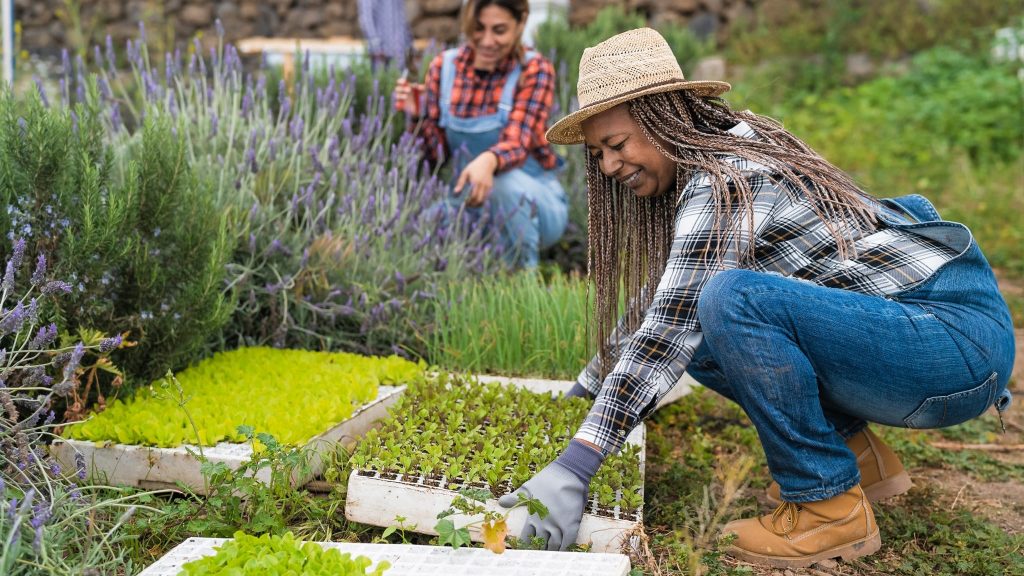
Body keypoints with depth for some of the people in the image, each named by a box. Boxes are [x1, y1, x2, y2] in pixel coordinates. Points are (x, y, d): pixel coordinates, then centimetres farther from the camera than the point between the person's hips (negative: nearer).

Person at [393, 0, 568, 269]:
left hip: (533, 203, -3)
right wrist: (416, 116, -19)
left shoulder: (534, 70, -11)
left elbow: (517, 142, -26)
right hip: (473, 206, 3)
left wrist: (489, 161, -49)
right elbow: (438, 153, 0)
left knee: (505, 180, -37)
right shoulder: (444, 66, -1)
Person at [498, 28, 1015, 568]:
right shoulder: (718, 156, 9)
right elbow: (667, 298, 20)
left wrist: (573, 467, -29)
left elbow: (669, 327, -26)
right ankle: (859, 455, 11)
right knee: (701, 339, 5)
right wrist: (595, 377, 26)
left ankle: (831, 506, -13)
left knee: (733, 300, -29)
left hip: (961, 337, -9)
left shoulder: (727, 181, -18)